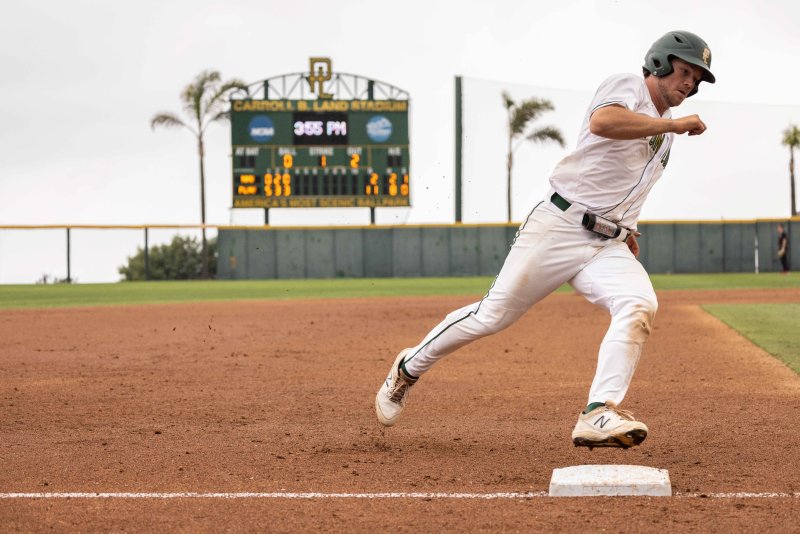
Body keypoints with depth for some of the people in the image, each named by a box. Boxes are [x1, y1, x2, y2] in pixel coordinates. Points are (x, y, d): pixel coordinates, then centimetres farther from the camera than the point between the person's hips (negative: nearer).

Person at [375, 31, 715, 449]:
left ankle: (599, 416, -34)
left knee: (638, 306, -23)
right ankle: (409, 367, 20)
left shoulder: (661, 135, 21)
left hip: (609, 246, 6)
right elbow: (602, 122, -28)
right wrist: (673, 124, -21)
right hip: (559, 226, -6)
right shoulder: (625, 88, -3)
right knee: (494, 315, -3)